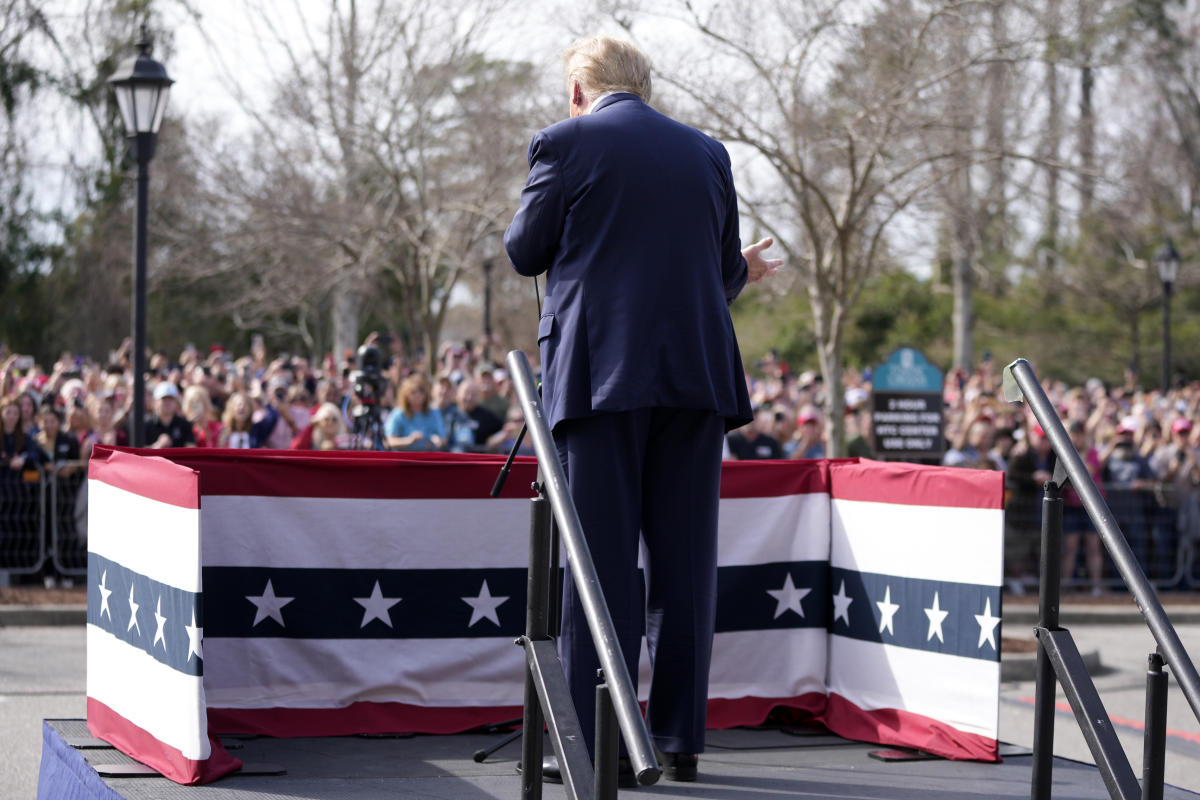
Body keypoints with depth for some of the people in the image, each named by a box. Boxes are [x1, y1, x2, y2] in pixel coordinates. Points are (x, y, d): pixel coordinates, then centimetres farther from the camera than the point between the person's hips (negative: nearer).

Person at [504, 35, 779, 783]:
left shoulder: (564, 144, 1)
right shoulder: (707, 152, 13)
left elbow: (525, 253, 5)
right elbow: (727, 270, 16)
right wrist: (746, 271, 39)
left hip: (601, 371, -3)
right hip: (698, 373, 4)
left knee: (601, 558, -2)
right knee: (686, 559, 6)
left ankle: (595, 740, -3)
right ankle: (681, 737, 8)